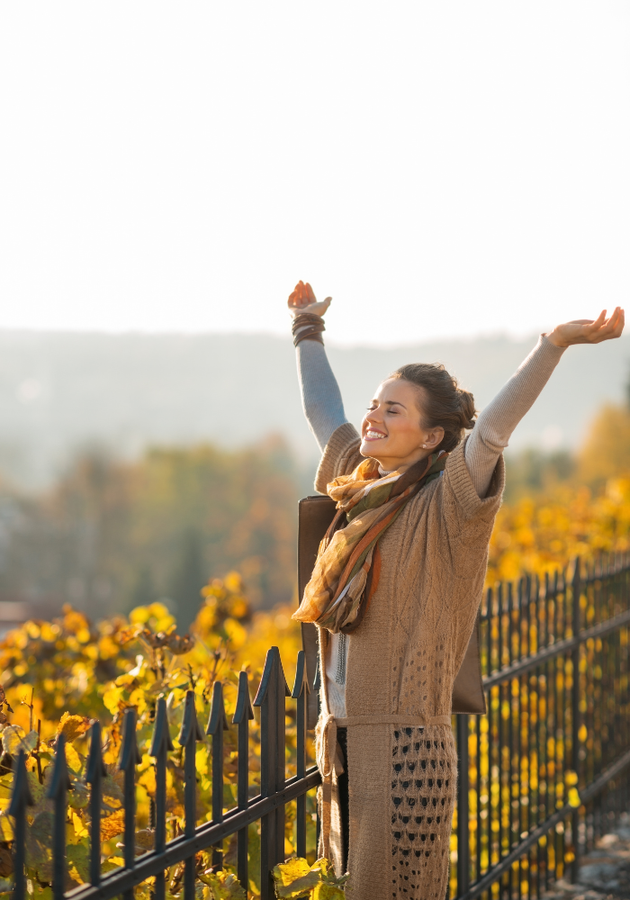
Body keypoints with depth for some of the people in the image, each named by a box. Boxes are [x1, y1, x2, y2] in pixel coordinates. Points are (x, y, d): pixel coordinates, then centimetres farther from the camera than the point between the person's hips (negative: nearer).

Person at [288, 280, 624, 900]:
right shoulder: (360, 488, 12)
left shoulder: (443, 506, -8)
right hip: (340, 740, 7)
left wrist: (554, 344, -35)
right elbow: (323, 412, 27)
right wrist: (308, 329, 39)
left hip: (406, 747, -7)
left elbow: (491, 430, -23)